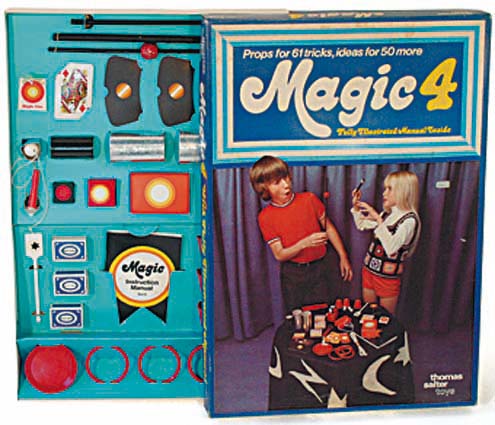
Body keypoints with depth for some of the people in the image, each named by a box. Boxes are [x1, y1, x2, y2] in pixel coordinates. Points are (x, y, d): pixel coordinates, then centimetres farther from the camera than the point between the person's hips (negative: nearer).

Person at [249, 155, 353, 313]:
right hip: (293, 274, -1)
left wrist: (343, 257, 5)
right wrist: (305, 243, -27)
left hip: (318, 269, 1)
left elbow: (328, 227, 7)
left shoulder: (309, 199, -5)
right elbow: (279, 255, -11)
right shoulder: (265, 217, -9)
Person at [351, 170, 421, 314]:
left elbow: (391, 247, -31)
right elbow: (361, 225, 22)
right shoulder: (387, 214, 6)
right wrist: (356, 205, 8)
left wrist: (378, 219, -31)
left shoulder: (410, 219, -18)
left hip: (388, 275, -7)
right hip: (369, 269, 7)